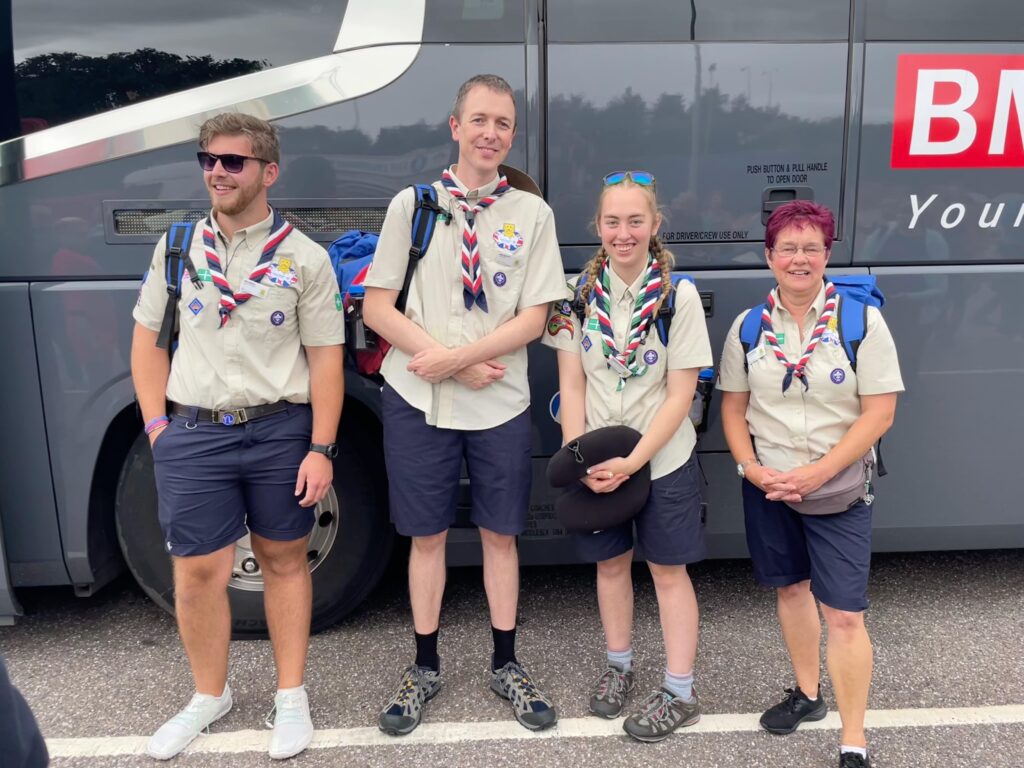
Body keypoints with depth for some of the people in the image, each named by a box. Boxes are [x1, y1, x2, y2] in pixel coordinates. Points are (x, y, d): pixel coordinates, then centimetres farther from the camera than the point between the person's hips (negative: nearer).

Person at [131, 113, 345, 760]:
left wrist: (321, 449, -8)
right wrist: (157, 425, 3)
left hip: (281, 430, -2)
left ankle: (291, 696, 26)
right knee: (198, 572, 4)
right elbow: (148, 339, 12)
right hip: (193, 433, 2)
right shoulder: (176, 247, 8)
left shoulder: (305, 258, -1)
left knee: (284, 561, 10)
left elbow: (325, 358, -2)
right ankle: (210, 695, 27)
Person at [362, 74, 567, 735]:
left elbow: (533, 318, -4)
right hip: (419, 399, 0)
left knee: (500, 534, 11)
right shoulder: (412, 204, 1)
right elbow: (377, 308, -1)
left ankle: (506, 664, 29)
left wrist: (458, 357, -14)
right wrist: (445, 359, -11)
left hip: (500, 403, 1)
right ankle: (425, 667, 28)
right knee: (428, 534, 10)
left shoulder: (532, 213, 2)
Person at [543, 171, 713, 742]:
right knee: (611, 563, 16)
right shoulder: (581, 292, -2)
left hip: (663, 458, -3)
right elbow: (571, 384, -2)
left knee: (668, 569, 7)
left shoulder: (679, 295, -11)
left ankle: (681, 692, 21)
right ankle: (619, 665, 37)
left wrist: (632, 461, -18)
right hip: (598, 459, 3)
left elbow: (680, 394, -12)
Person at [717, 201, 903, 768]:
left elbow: (879, 413, -11)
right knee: (791, 588, 17)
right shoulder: (749, 325, 1)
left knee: (844, 614, -3)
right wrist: (753, 469, -9)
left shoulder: (861, 320, -9)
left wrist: (816, 474, -18)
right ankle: (807, 693, 39)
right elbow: (732, 407, 6)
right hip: (767, 485, 3)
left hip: (838, 488, -3)